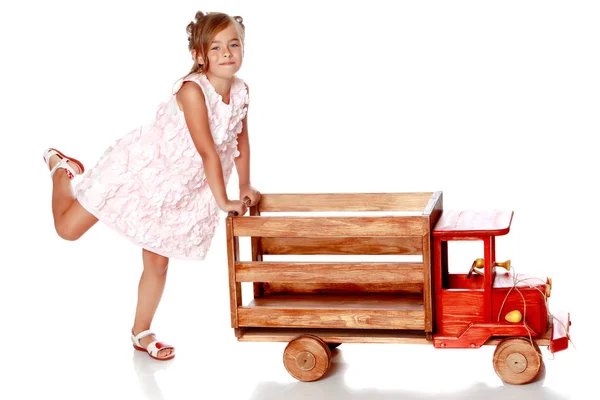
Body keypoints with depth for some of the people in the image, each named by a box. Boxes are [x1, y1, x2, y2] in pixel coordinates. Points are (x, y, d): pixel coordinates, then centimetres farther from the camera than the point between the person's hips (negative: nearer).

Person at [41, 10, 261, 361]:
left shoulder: (241, 91, -7)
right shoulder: (193, 90, -29)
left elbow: (241, 141, 8)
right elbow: (207, 150, -27)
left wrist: (246, 187, 10)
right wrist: (223, 201, -23)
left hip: (177, 190, 6)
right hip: (140, 169, -6)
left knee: (158, 264, 12)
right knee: (67, 228, 0)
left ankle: (142, 334, 30)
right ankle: (61, 168, 28)